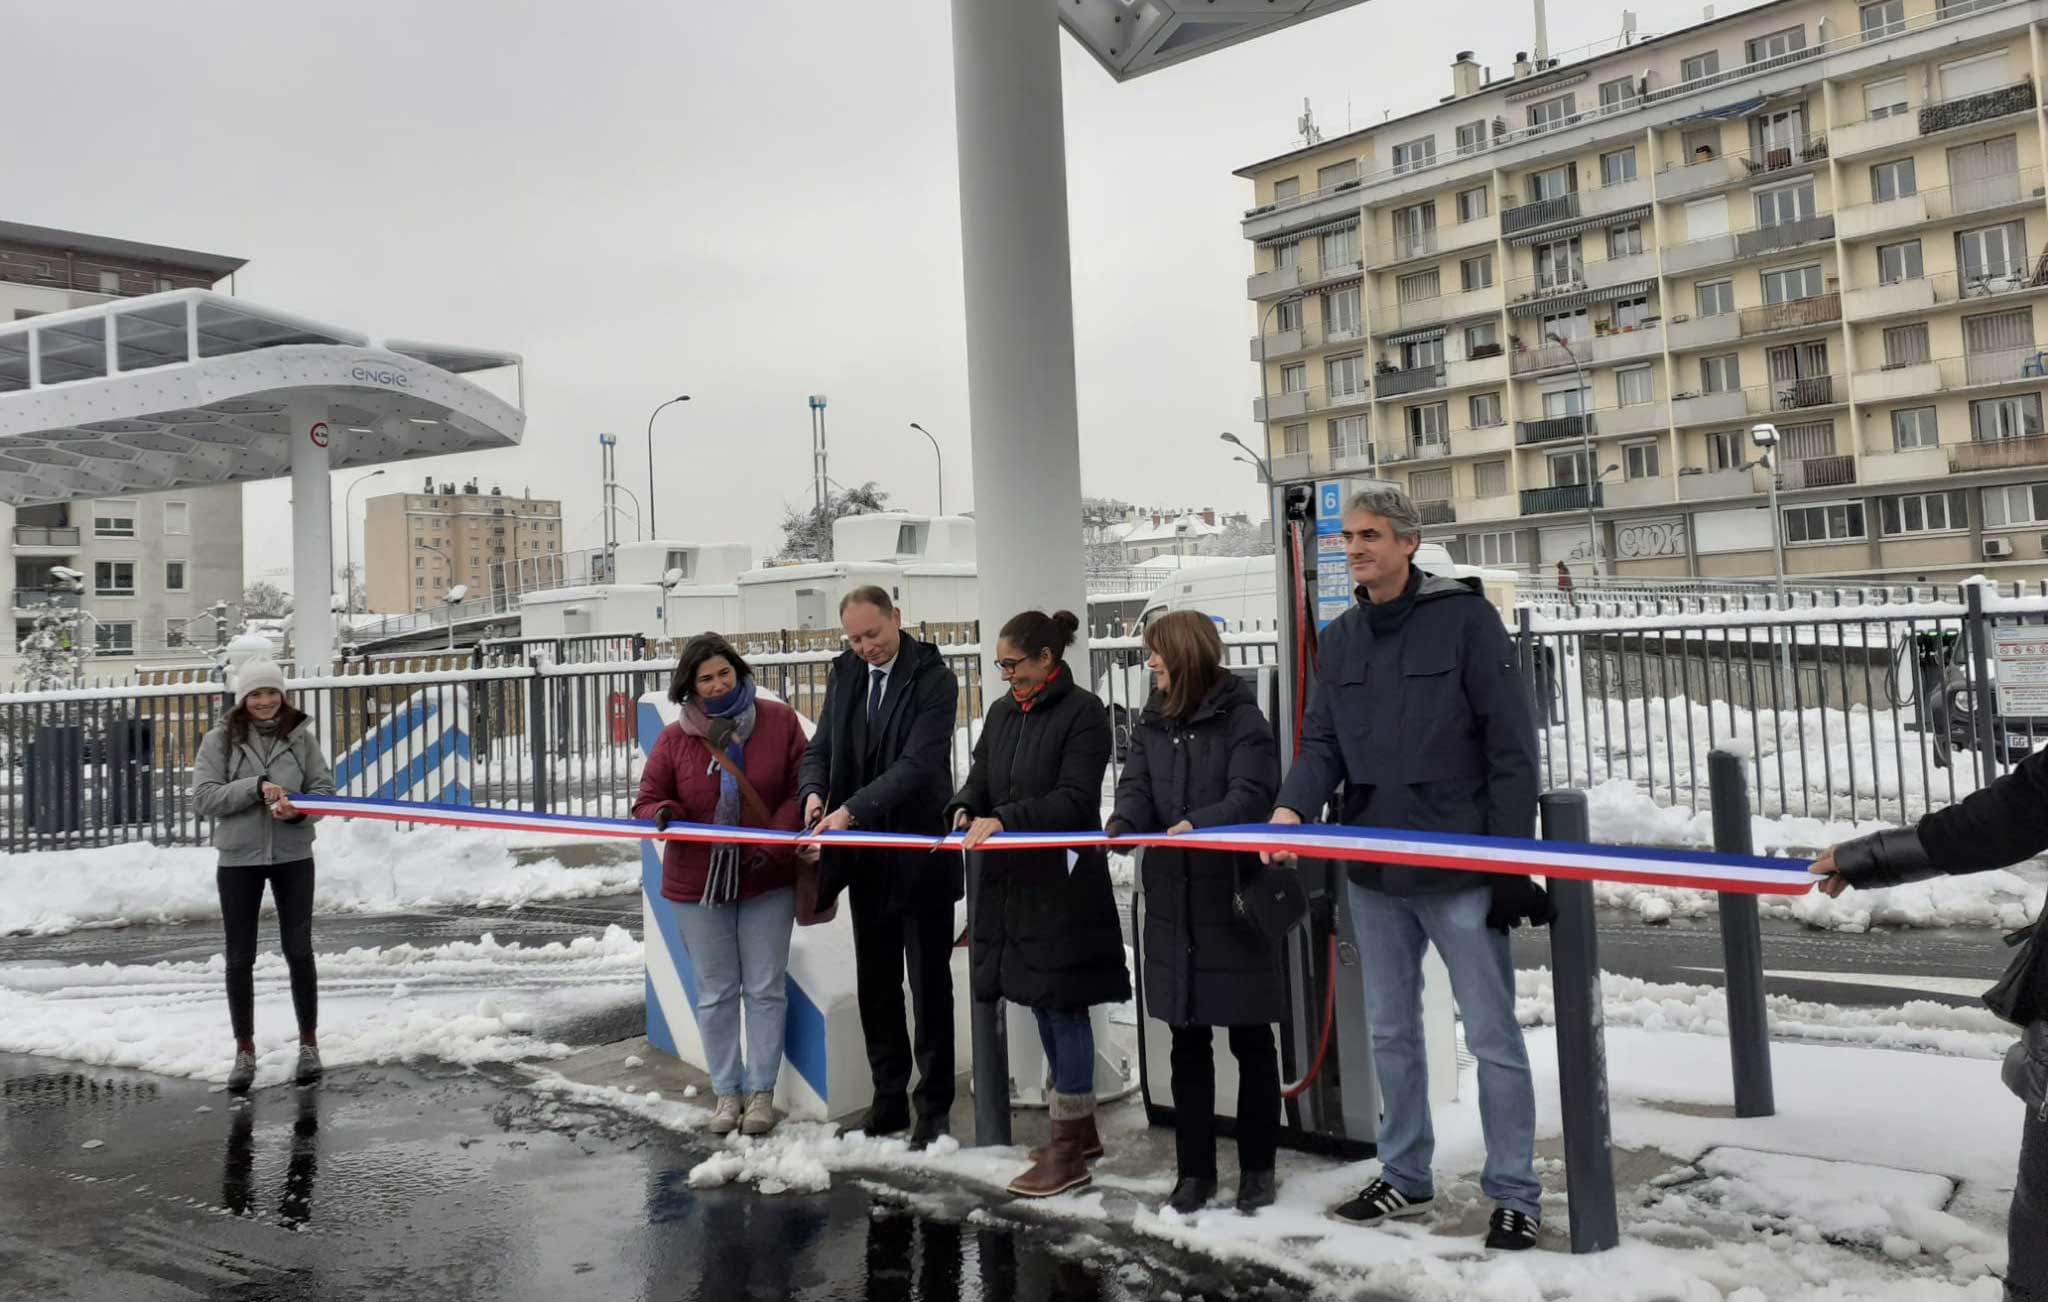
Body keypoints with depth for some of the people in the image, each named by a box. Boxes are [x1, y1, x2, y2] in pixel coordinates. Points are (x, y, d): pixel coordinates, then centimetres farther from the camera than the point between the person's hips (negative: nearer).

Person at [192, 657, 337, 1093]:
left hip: (293, 856, 0)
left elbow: (324, 787, 1)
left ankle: (309, 1043, 20)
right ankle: (244, 1050, 21)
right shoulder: (220, 739, -3)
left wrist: (299, 809, -19)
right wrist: (256, 787, -22)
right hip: (238, 860, 0)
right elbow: (203, 798, -9)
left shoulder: (301, 736, 0)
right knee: (240, 958, 8)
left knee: (299, 951, 6)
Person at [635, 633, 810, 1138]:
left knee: (765, 989, 6)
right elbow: (647, 799, 4)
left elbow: (800, 789, -5)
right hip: (698, 883, 1)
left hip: (765, 881, -1)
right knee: (716, 993, 11)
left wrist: (776, 840, -19)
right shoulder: (674, 738, -2)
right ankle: (727, 1090, 23)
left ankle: (762, 1091, 18)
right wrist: (664, 813, -20)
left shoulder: (779, 721, -5)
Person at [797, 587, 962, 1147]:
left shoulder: (933, 679, -13)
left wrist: (851, 811, -30)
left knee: (929, 984, 4)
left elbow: (918, 763, -22)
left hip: (920, 856, -6)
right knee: (874, 984, 13)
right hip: (866, 858, 6)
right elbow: (820, 748, 9)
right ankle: (889, 1099, 25)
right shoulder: (845, 672, 6)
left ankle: (934, 1105, 15)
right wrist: (815, 792, -13)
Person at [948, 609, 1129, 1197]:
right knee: (1042, 1004, 14)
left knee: (1064, 1007, -1)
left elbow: (1075, 799, -15)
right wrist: (965, 809, -9)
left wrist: (1004, 818, -22)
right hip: (1011, 879, 7)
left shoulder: (1082, 712, -9)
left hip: (1062, 883, -7)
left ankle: (1068, 1149, 7)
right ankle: (1080, 1129, 28)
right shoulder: (1003, 712, 12)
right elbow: (981, 778, 13)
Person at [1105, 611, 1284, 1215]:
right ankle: (1195, 1170, 21)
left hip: (1236, 900, -5)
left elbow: (1250, 796, -18)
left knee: (1250, 1040, 7)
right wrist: (1123, 825, -23)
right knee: (1188, 1041, 11)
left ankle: (1257, 1167, 21)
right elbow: (1136, 788, -1)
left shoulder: (1242, 719, -7)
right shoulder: (1151, 725, 10)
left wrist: (1197, 825, -35)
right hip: (1173, 904, 5)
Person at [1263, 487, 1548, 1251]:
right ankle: (1405, 1176, 29)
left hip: (1459, 867, -5)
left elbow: (1510, 745, -9)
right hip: (1373, 872, 6)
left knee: (1491, 1035, 2)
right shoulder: (1340, 640, 10)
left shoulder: (1465, 619, -7)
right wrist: (1293, 806, -16)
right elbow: (1323, 743, 5)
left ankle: (1514, 1193, 16)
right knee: (1391, 1031, 15)